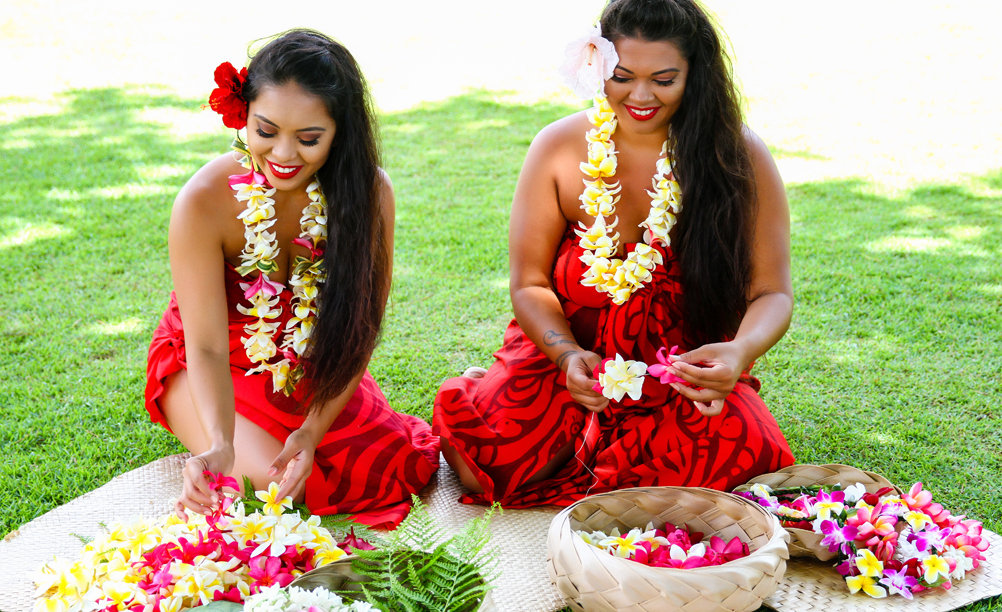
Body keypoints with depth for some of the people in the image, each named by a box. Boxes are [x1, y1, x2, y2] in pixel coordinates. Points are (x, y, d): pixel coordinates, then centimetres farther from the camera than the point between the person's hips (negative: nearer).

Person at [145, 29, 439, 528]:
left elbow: (359, 331, -15)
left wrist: (312, 432, -26)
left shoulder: (368, 192, -20)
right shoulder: (204, 202, -27)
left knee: (400, 461, -14)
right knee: (271, 482, -25)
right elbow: (207, 347, -26)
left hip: (318, 371, 3)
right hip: (218, 372, -3)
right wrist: (220, 445, -43)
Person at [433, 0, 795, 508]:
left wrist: (741, 350, -31)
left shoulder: (742, 159, -8)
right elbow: (530, 285, -1)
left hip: (688, 375, 1)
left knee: (740, 454, -29)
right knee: (483, 461, -25)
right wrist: (568, 355, -22)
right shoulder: (560, 149, -4)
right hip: (567, 357, 0)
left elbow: (772, 293, -7)